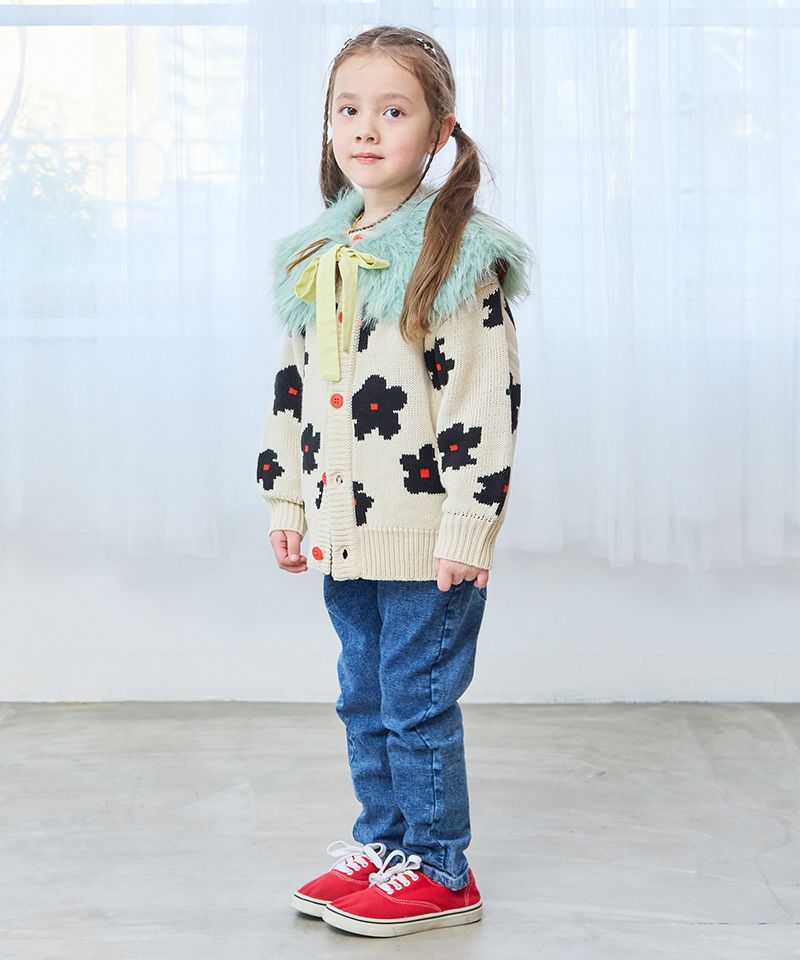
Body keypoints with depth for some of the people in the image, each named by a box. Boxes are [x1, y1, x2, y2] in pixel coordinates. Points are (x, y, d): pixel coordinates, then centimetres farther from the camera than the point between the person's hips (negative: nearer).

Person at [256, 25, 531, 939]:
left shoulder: (460, 254, -11)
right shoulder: (317, 255, 11)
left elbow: (485, 397, -15)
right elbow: (293, 386, 17)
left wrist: (466, 528, -18)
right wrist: (285, 499, 14)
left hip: (425, 532, -7)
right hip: (345, 529, 7)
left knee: (418, 703, 1)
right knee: (363, 699, 16)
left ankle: (439, 870, 16)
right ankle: (382, 842, 31)